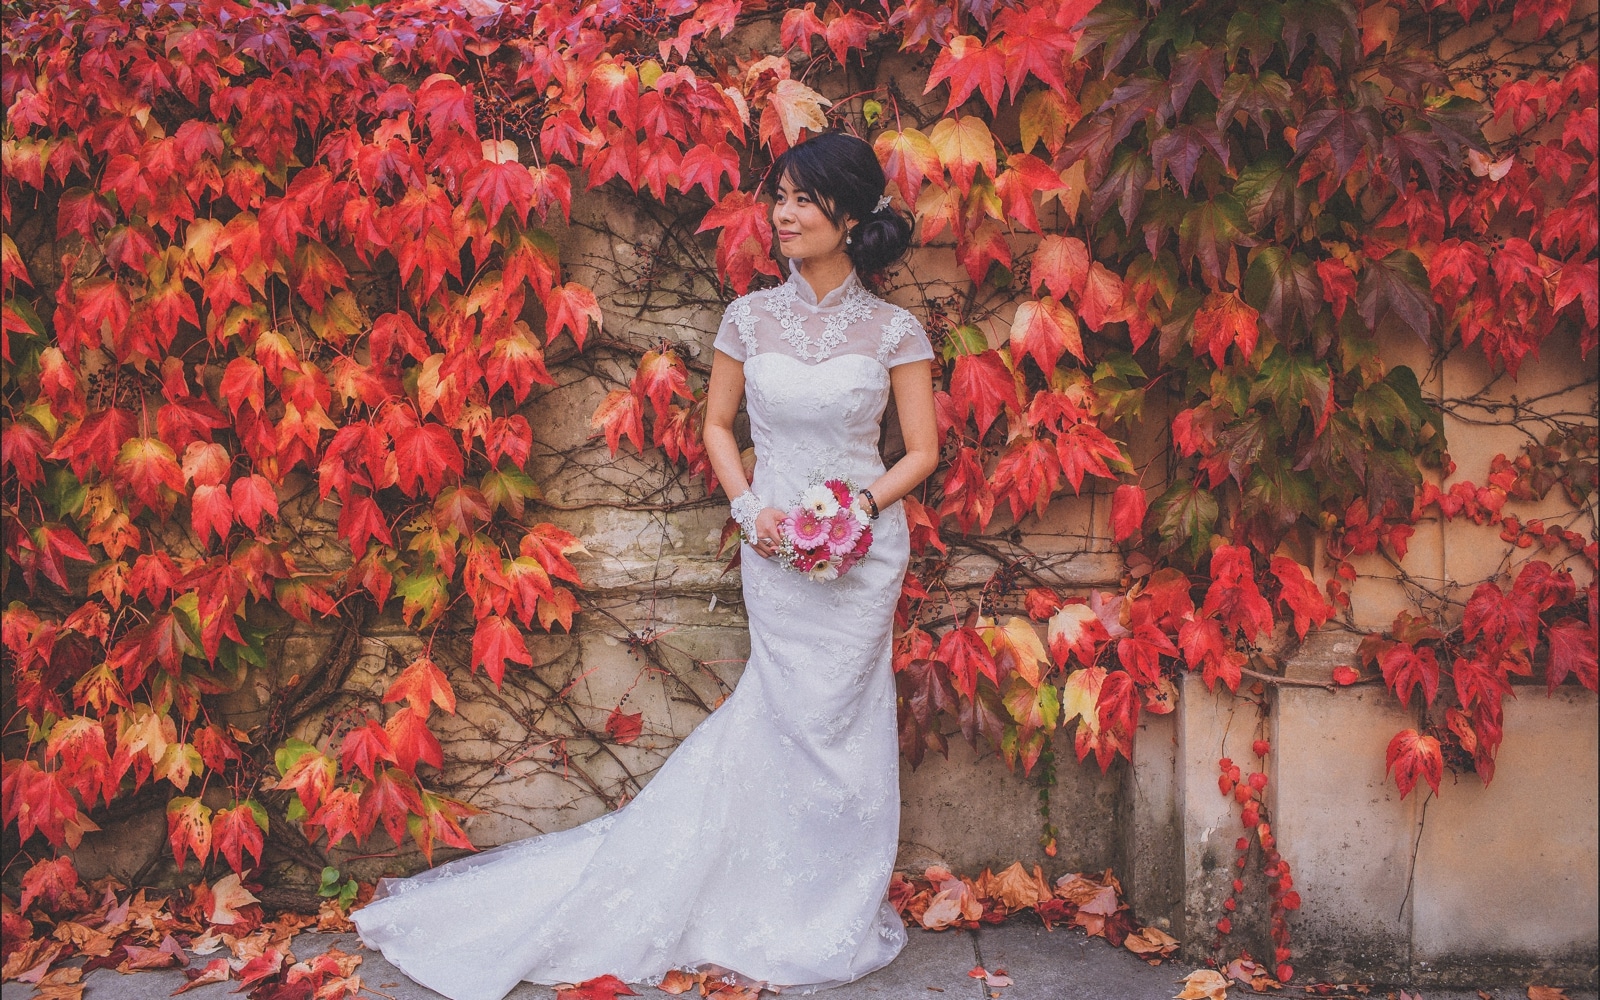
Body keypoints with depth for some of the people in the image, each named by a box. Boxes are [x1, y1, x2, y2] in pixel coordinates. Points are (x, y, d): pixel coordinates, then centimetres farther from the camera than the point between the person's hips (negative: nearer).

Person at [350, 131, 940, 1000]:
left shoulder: (894, 330, -2)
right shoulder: (750, 316, 3)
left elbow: (922, 450, 2)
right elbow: (716, 424, 11)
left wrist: (861, 505, -14)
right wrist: (749, 507, -4)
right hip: (777, 550, 1)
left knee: (826, 722, 3)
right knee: (800, 722, 5)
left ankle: (819, 921, 20)